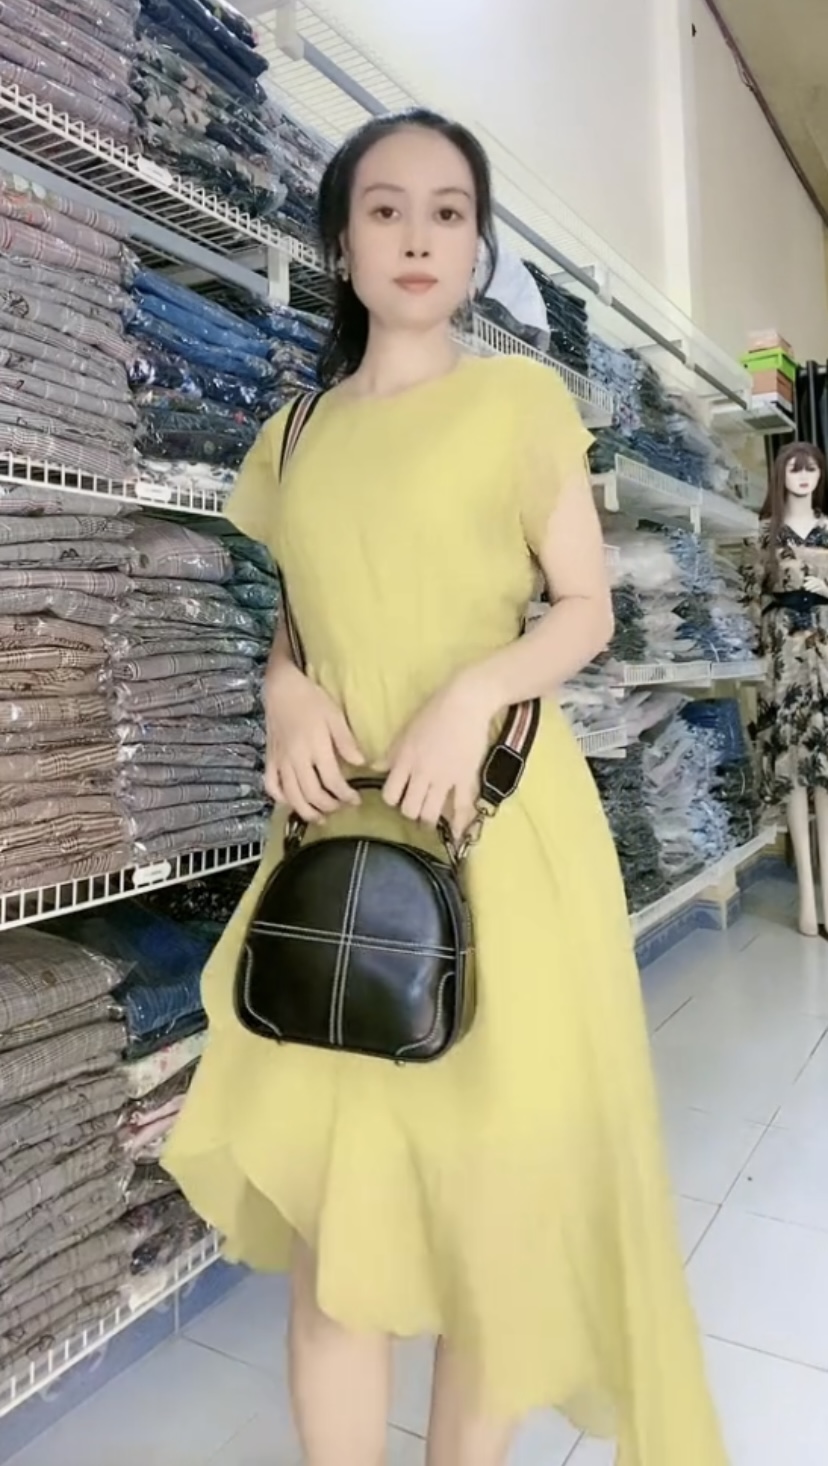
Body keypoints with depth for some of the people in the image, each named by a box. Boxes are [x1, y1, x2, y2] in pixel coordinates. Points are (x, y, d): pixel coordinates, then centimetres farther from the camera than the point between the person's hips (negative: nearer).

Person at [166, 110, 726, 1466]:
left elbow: (587, 610, 1)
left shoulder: (520, 397, 4)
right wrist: (289, 692, -6)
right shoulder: (292, 436, 14)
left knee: (494, 1178, 7)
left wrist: (471, 694, -18)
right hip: (341, 828, 3)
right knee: (329, 1188, 5)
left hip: (499, 822, -2)